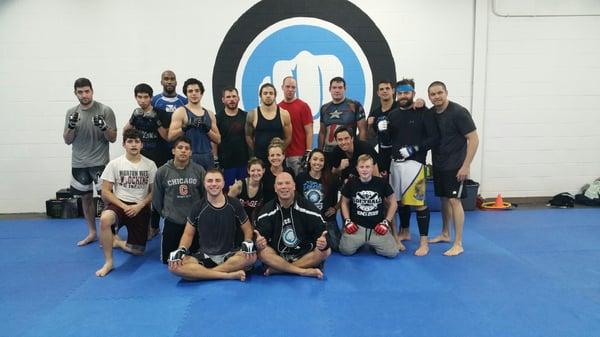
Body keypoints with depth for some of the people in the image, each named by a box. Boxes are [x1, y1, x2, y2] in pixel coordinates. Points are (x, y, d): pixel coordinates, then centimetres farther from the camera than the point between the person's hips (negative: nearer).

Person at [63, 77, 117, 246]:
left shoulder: (105, 110, -7)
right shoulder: (71, 112, 6)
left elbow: (113, 138, -5)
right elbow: (67, 141, 5)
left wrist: (103, 127, -25)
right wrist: (71, 126, -14)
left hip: (100, 162, -4)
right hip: (78, 164, 5)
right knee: (86, 197, 12)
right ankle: (92, 233, 25)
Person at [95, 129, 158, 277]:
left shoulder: (150, 164, 1)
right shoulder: (115, 163, -2)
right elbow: (105, 192, -3)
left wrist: (139, 206, -12)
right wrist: (124, 206, -15)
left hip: (141, 208, 2)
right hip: (119, 204, -1)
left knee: (137, 250, -3)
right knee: (105, 219, -38)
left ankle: (116, 241, 30)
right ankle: (108, 262, -21)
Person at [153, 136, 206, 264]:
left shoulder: (199, 170, -4)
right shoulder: (162, 171, -5)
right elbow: (156, 198, 5)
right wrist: (166, 212, 10)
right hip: (172, 222, 0)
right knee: (167, 259, 5)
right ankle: (178, 247, 36)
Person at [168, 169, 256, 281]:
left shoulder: (234, 205, 2)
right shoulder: (198, 208, 3)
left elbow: (247, 229, 8)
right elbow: (188, 234, 7)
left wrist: (247, 243, -14)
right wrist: (181, 250, -12)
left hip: (230, 255, 0)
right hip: (204, 257, 1)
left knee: (251, 257, -33)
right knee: (175, 266, -28)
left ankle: (201, 272, -22)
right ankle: (229, 275, -26)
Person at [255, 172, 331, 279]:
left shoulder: (307, 207, -7)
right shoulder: (268, 210, -4)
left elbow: (321, 231, -11)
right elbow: (261, 236, -11)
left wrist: (323, 243, -34)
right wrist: (259, 243, -35)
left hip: (304, 255, 1)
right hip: (278, 256, 0)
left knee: (326, 251, -24)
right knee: (262, 252, -27)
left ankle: (276, 269, -22)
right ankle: (305, 271, -25)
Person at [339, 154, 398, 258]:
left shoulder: (382, 182, -3)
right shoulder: (351, 183, -1)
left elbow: (392, 203, 7)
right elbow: (344, 202, 12)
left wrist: (386, 222, 0)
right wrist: (347, 221, 0)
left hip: (377, 227, 0)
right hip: (356, 226, 0)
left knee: (392, 252, -14)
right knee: (345, 250, -18)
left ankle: (372, 244, 18)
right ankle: (360, 242, 17)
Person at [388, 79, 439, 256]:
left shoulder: (424, 113, -3)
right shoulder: (392, 114, 13)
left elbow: (433, 138, -8)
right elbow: (387, 140, 17)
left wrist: (413, 149, -16)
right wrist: (382, 131, -3)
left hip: (414, 163, -5)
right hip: (395, 163, 6)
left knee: (419, 202, -6)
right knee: (401, 200, 14)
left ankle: (424, 242, 4)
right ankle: (404, 232, 32)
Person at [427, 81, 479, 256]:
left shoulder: (459, 112, -14)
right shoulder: (430, 113, 4)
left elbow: (473, 139, -14)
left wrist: (466, 165, -18)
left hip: (455, 166, -6)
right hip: (438, 164, 6)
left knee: (454, 200, -7)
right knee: (444, 198, 15)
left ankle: (458, 244, 0)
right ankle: (445, 234, 30)